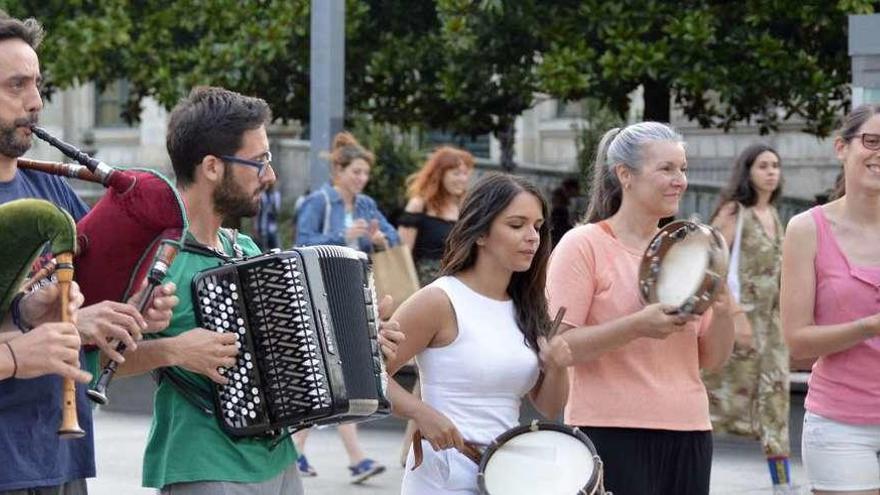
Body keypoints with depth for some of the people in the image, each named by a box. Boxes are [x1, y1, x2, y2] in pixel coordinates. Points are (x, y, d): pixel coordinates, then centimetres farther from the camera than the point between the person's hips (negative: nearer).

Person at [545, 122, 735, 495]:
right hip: (611, 433, -6)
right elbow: (559, 348, -12)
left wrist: (722, 309, -6)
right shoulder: (584, 245, -3)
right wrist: (638, 326, -23)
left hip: (687, 435, 6)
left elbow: (713, 359, 14)